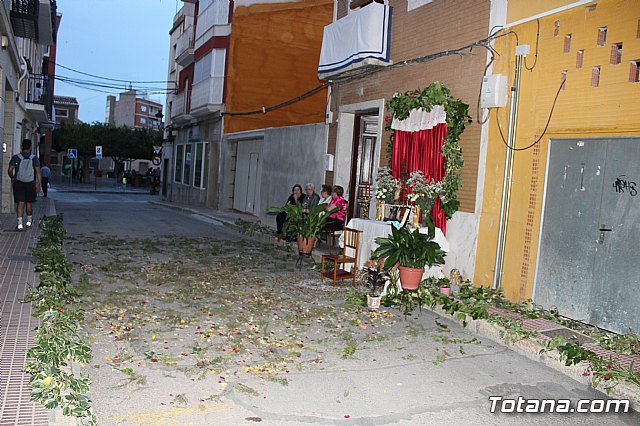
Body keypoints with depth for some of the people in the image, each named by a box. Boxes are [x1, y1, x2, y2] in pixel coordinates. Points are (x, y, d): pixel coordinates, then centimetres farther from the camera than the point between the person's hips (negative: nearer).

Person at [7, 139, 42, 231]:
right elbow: (38, 172, -11)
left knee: (20, 203, 0)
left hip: (18, 183, 0)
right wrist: (39, 185, -9)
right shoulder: (34, 158, -6)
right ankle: (29, 221, 31)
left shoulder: (16, 157, -5)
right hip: (30, 184, 0)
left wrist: (12, 178, 13)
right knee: (28, 203, 15)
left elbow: (10, 170, -8)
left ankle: (20, 223, -10)